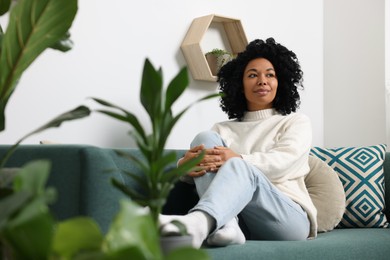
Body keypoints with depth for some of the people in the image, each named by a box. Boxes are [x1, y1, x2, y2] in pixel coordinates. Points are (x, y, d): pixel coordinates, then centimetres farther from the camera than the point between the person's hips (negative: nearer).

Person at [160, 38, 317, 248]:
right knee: (205, 139, -14)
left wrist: (238, 160, -25)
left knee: (240, 169, -33)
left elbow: (284, 161, -7)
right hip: (242, 222, 3)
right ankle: (226, 225, -37)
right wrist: (185, 165, -21)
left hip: (289, 217, -3)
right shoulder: (224, 129, 23)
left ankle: (196, 224, -65)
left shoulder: (296, 122, 16)